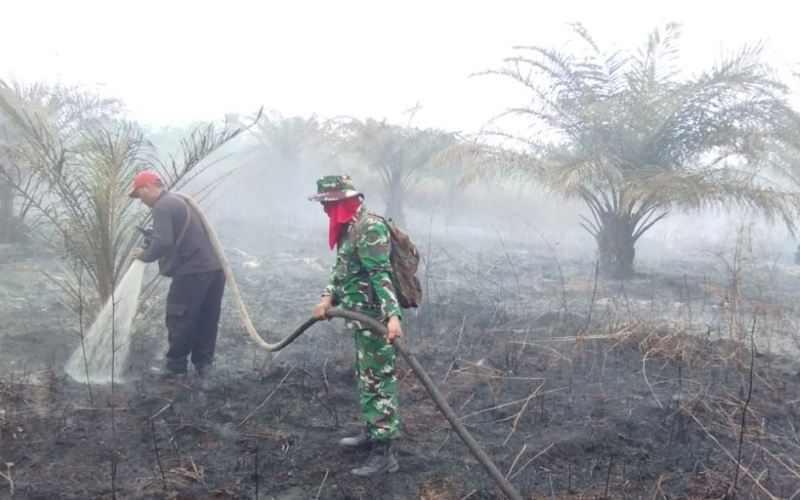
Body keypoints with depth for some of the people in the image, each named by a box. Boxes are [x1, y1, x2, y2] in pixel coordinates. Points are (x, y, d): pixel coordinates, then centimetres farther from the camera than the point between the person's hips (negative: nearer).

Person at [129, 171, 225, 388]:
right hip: (214, 269, 9)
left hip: (193, 272, -9)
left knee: (179, 322, 2)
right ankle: (203, 367, 13)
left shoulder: (162, 206, -9)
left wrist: (145, 255, -3)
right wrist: (150, 249, 18)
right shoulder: (177, 201, 22)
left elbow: (162, 242, -21)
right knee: (206, 324, 10)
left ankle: (175, 369, 10)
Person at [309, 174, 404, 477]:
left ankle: (385, 453, 1)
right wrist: (328, 298, 6)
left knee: (379, 382, -5)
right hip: (363, 317, 10)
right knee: (367, 378, 21)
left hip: (376, 319, -10)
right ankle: (373, 433, 36)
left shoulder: (369, 228, -20)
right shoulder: (349, 228, 12)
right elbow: (342, 270, 20)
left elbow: (381, 275, -30)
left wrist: (393, 316, -39)